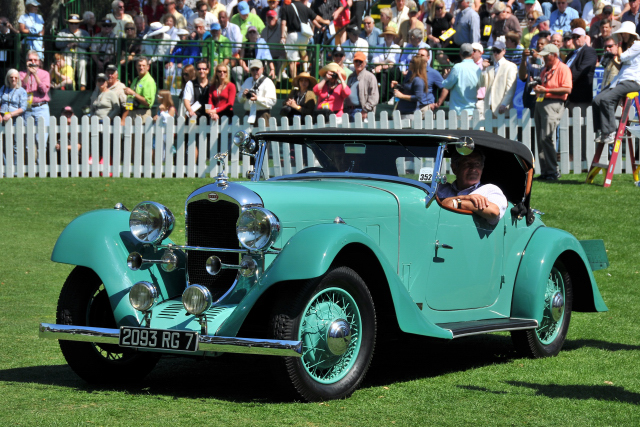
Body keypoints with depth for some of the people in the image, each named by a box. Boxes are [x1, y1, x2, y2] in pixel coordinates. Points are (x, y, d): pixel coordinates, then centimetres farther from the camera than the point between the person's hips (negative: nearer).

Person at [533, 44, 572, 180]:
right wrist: (538, 89, 9)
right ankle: (545, 172, 6)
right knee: (540, 139, 4)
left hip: (553, 104, -9)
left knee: (546, 138, -17)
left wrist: (546, 90, -16)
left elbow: (567, 89, -14)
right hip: (540, 103, 9)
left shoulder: (563, 68, -4)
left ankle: (553, 172, -12)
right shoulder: (545, 70, 23)